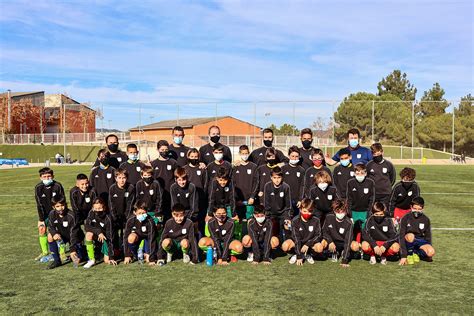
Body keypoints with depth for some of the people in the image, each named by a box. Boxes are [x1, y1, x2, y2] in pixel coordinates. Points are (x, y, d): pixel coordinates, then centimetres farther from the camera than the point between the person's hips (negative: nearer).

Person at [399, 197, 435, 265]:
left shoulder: (426, 220, -2)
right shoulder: (405, 218, -12)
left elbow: (428, 237, 8)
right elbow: (402, 237, -16)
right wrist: (403, 256, -22)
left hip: (420, 241, 3)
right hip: (408, 241, -3)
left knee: (431, 252, -27)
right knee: (410, 236, -37)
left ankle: (416, 253, 3)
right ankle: (409, 254, -11)